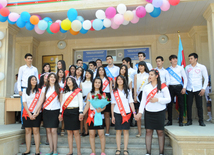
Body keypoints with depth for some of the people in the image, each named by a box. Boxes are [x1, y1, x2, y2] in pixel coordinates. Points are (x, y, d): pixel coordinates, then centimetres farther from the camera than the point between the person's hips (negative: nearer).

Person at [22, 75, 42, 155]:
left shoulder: (39, 91, 6)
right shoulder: (25, 91, 10)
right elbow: (24, 103, 3)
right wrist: (29, 114, -7)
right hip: (27, 113, 2)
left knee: (36, 130, -5)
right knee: (27, 131, 3)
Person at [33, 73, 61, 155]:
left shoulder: (58, 88, 4)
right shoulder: (44, 89, 9)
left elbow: (61, 100, 3)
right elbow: (41, 101, 5)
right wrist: (36, 111, -3)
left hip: (55, 111, -2)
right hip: (46, 111, 3)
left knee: (53, 130, -6)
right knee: (48, 130, 5)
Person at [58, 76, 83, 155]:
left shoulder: (78, 91, 4)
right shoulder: (65, 92, 18)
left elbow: (80, 102, -1)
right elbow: (63, 102, 19)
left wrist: (80, 112, -10)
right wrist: (61, 113, 12)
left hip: (74, 112, -4)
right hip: (66, 112, 4)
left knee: (76, 132, -5)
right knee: (69, 132, 5)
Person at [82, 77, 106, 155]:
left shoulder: (103, 94, 7)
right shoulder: (89, 94, 10)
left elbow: (104, 105, 2)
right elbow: (87, 106, 8)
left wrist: (101, 109, -19)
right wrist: (83, 114, -4)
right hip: (91, 115, 1)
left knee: (101, 134, -3)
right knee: (91, 134, 3)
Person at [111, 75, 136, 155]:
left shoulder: (128, 91, 6)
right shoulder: (114, 92, 7)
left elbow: (131, 102, 4)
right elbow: (113, 104, 7)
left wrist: (134, 112, -7)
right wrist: (112, 116, 3)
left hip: (126, 113, 0)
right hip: (117, 113, 0)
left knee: (126, 131, 3)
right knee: (118, 131, 2)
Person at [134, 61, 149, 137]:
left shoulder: (148, 75, 7)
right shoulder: (136, 75, 14)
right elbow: (135, 86, 10)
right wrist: (135, 96, 0)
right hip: (138, 94, 2)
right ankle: (139, 132, 7)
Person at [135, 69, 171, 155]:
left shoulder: (162, 86, -2)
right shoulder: (146, 87, 8)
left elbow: (168, 99, -5)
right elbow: (143, 100, 7)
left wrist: (157, 99, -17)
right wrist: (140, 112, 1)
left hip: (159, 112, -3)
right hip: (148, 112, 3)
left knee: (160, 132, 3)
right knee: (148, 131, 4)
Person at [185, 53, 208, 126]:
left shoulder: (202, 67, -1)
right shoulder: (187, 67, 6)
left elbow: (206, 78, 1)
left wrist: (203, 88, -6)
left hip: (198, 89, -2)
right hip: (189, 89, 2)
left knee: (199, 106, 0)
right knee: (189, 105, 2)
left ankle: (201, 121, 13)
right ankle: (189, 120, 12)